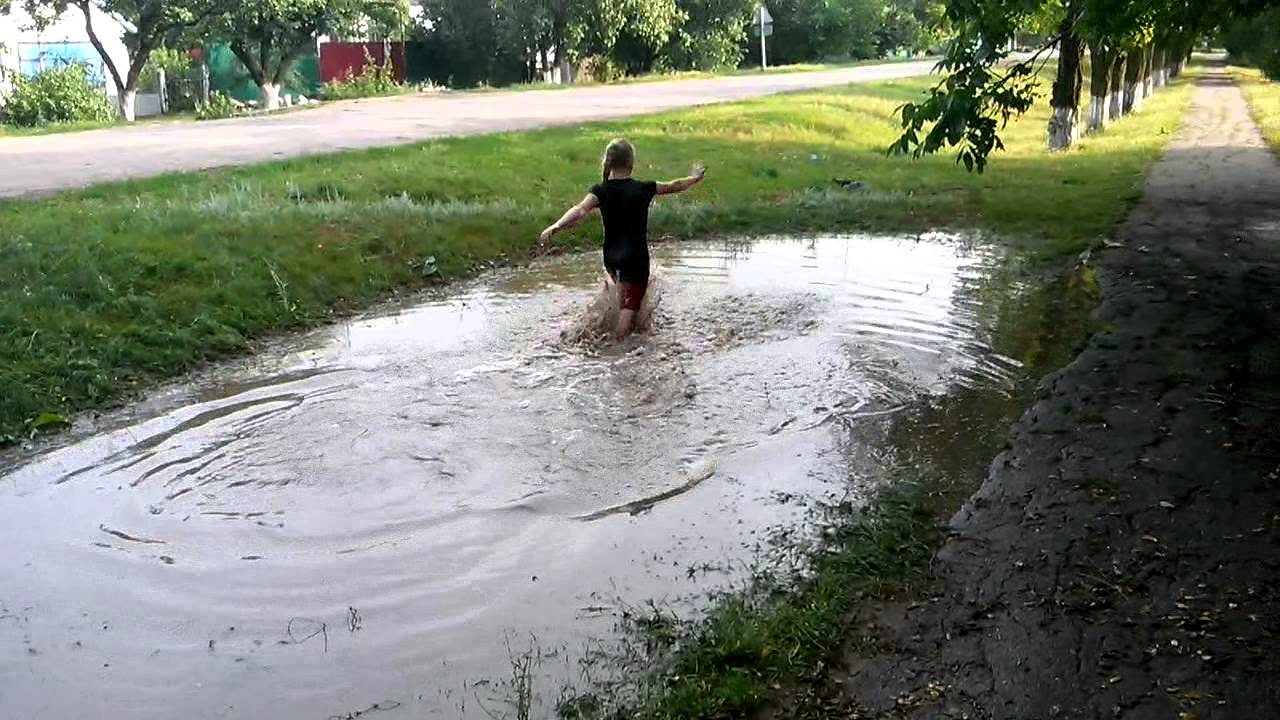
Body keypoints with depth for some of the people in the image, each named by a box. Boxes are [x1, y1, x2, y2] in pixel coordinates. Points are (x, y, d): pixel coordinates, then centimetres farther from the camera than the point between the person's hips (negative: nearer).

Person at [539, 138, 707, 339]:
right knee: (629, 307, -4)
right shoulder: (643, 189, -6)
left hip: (611, 258, 4)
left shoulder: (601, 191, -7)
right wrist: (695, 178, 29)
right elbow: (674, 186, 10)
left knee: (623, 296, 29)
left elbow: (580, 210, -27)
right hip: (636, 259, -4)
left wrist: (555, 227, -38)